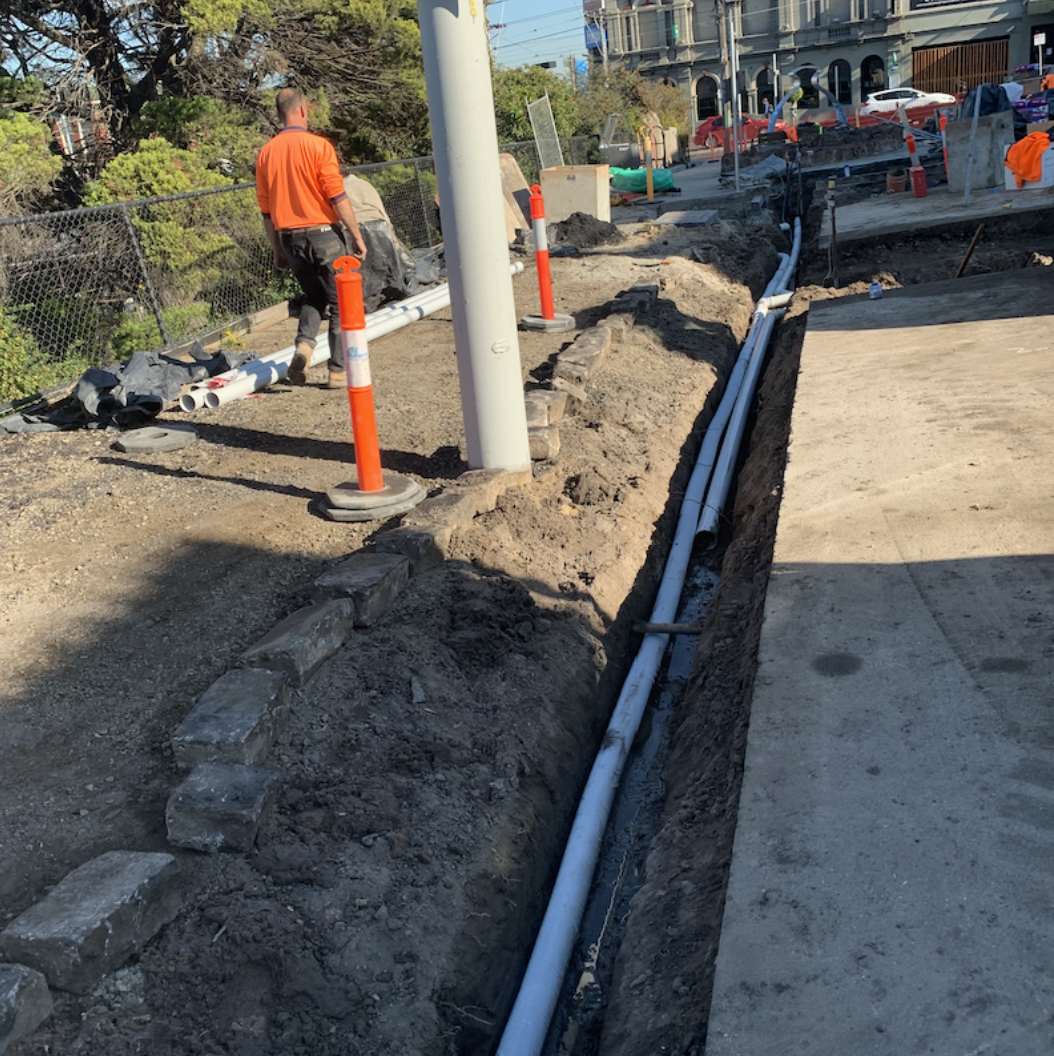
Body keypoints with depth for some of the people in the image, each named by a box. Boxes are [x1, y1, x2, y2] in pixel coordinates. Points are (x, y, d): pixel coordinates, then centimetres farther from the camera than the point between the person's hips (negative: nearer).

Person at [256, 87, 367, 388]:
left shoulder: (266, 152, 6)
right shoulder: (318, 145, -9)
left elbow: (265, 209, 10)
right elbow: (338, 197, -13)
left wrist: (277, 250, 18)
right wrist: (358, 236, -6)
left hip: (289, 237, 5)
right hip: (322, 232, -5)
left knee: (314, 296, 22)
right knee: (340, 303, 5)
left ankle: (304, 343, -4)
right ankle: (338, 371, 4)